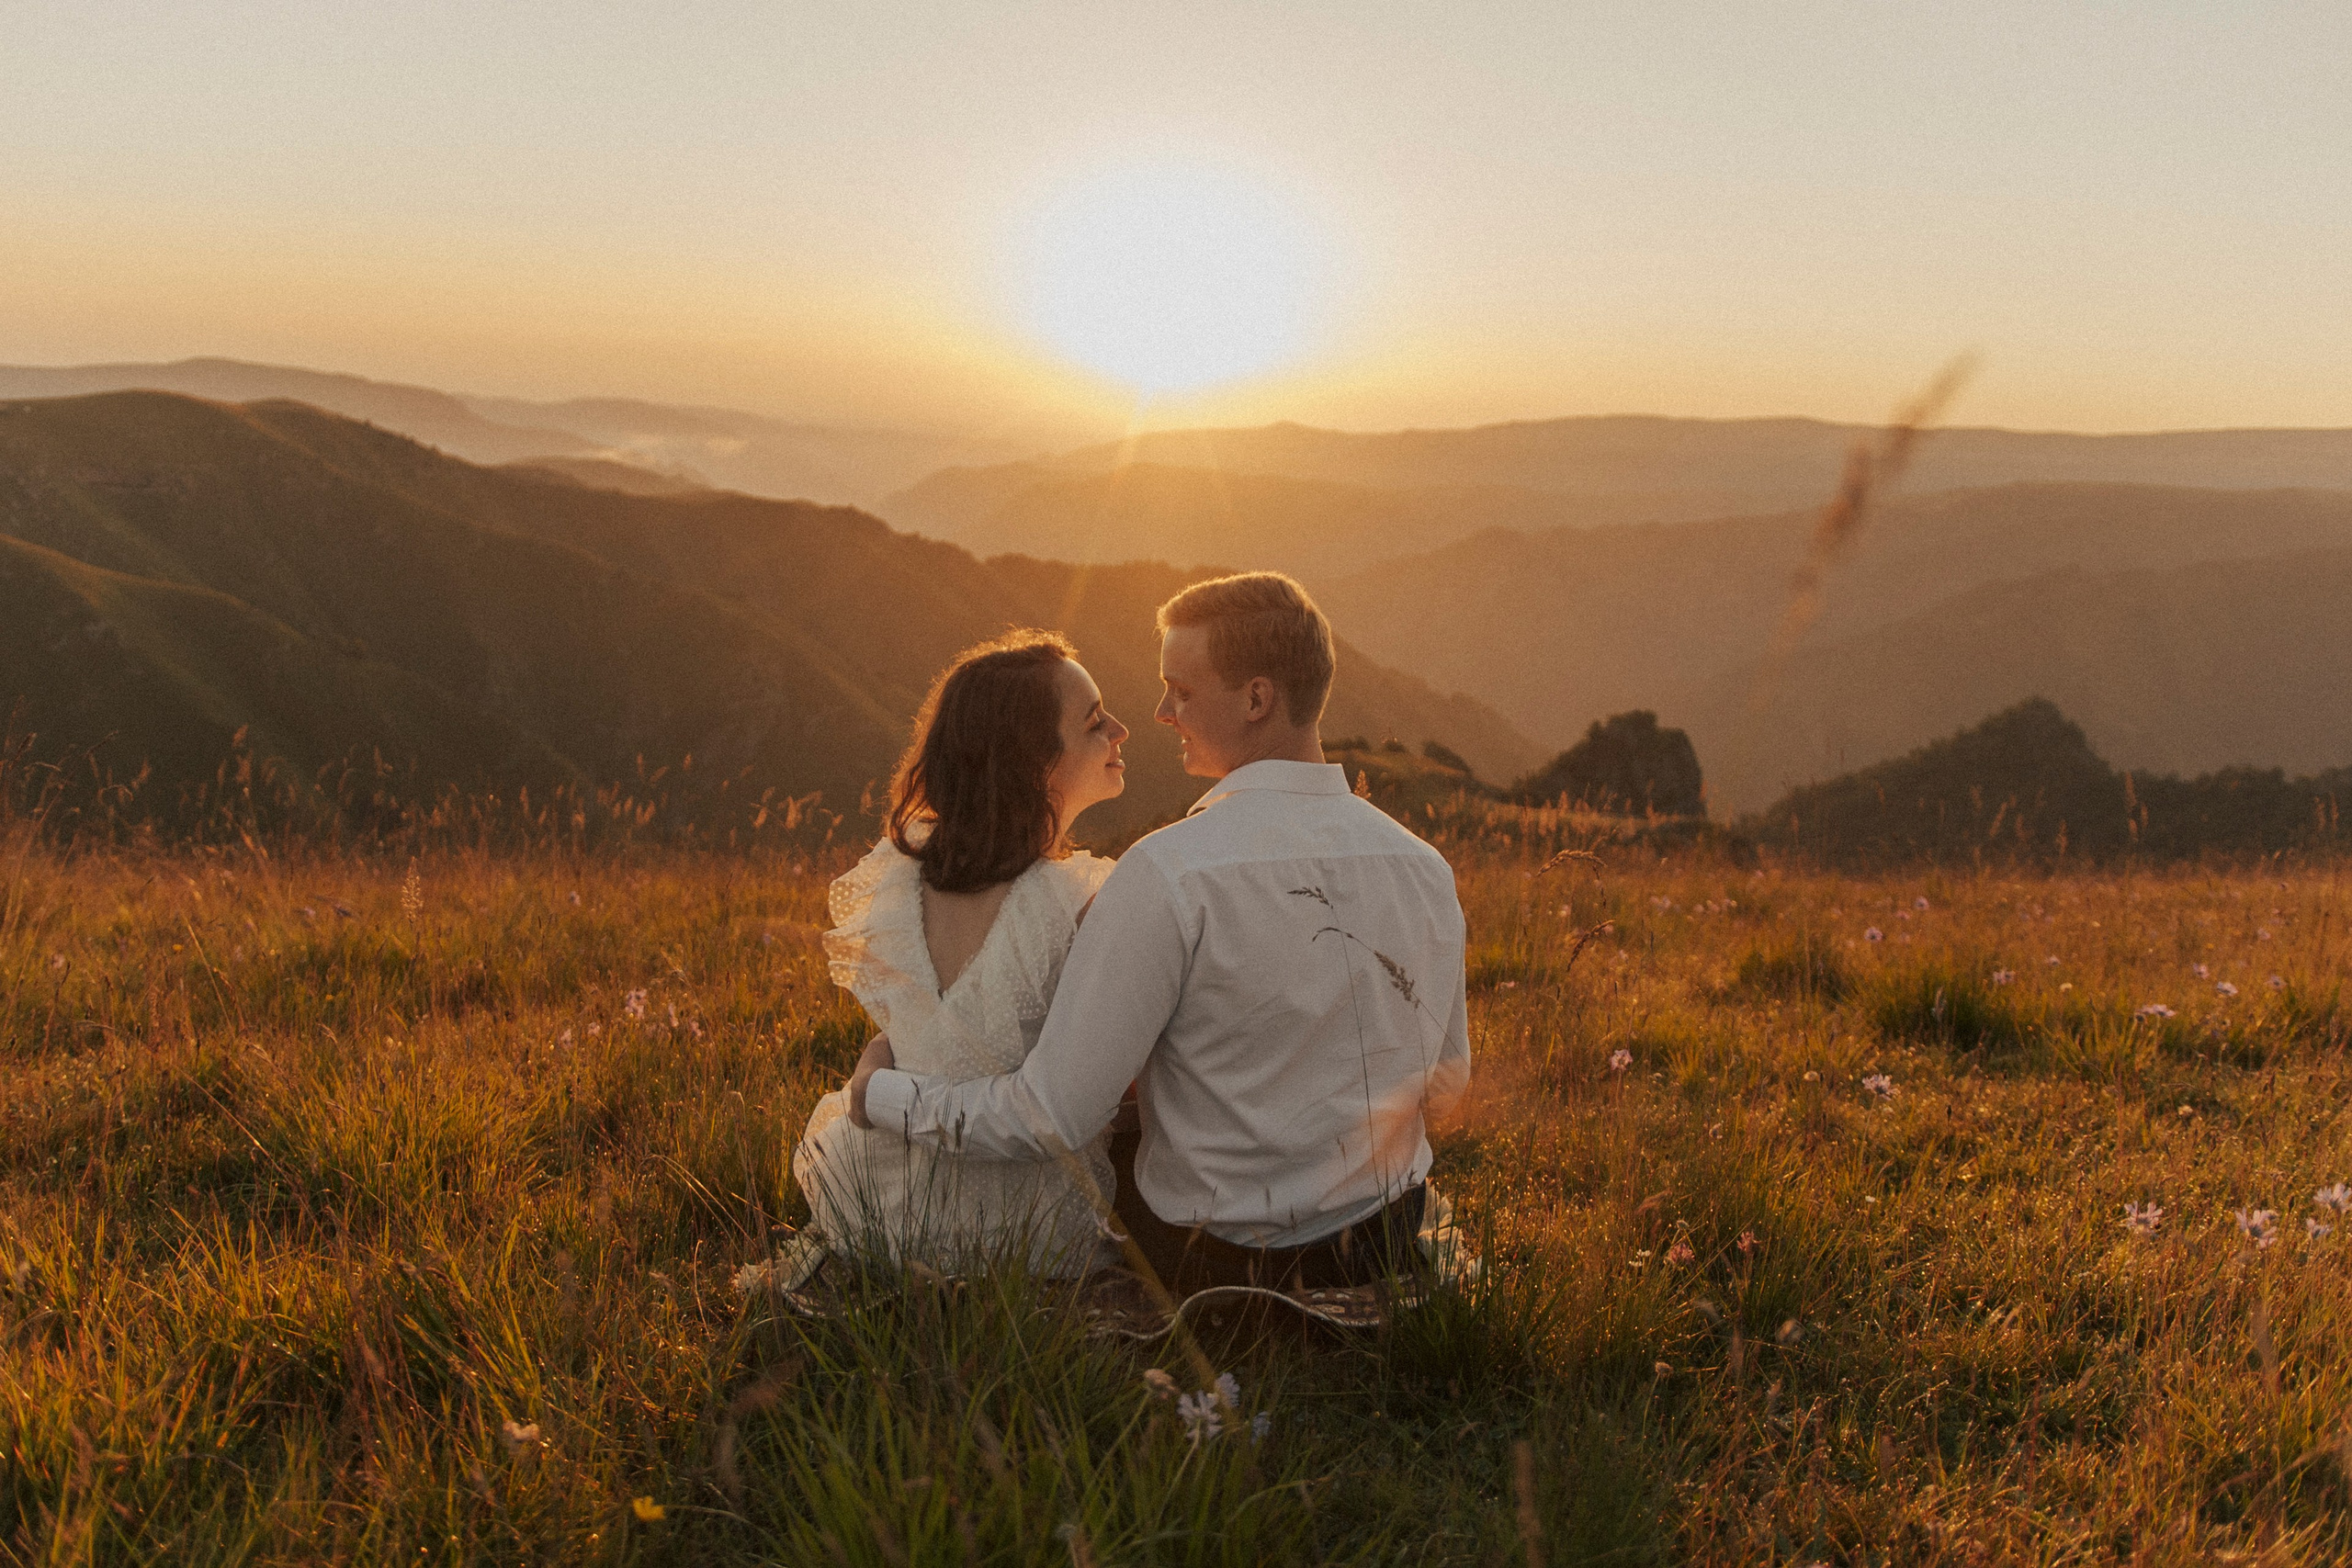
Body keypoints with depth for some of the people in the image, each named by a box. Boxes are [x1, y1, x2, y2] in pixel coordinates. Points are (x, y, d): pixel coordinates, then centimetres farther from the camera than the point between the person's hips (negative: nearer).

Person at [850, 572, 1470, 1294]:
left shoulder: (1169, 872, -25)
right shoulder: (1426, 869, -7)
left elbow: (1055, 1119, -23)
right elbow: (1445, 1084, 7)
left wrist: (881, 1093, -7)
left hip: (1218, 1262, -5)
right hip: (1392, 1249, 6)